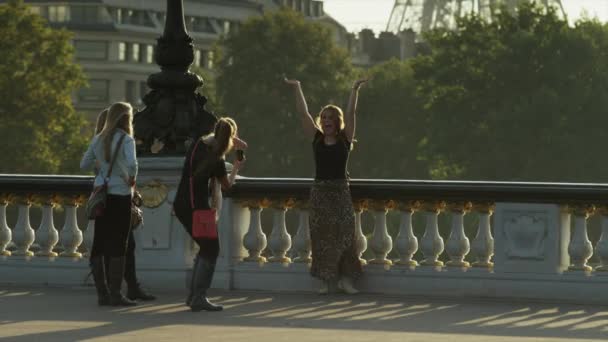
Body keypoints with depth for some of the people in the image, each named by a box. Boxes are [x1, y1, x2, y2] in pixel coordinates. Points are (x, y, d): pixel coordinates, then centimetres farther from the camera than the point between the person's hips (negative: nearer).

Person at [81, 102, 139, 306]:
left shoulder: (98, 140, 8)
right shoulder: (126, 139, -10)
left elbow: (84, 165, 13)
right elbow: (132, 163, -25)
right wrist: (132, 179, -8)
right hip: (120, 195, -6)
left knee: (99, 243, 10)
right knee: (118, 245, -2)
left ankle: (102, 293, 12)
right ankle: (115, 294, -3)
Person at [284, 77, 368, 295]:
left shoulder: (345, 139, 2)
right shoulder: (317, 139, 5)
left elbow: (350, 113, -5)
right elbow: (304, 113, 2)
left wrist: (355, 90, -11)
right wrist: (297, 88, 0)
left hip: (341, 191, -1)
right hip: (320, 191, 1)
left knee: (344, 234, -3)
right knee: (321, 236, 1)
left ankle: (345, 278, 3)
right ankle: (325, 280, 7)